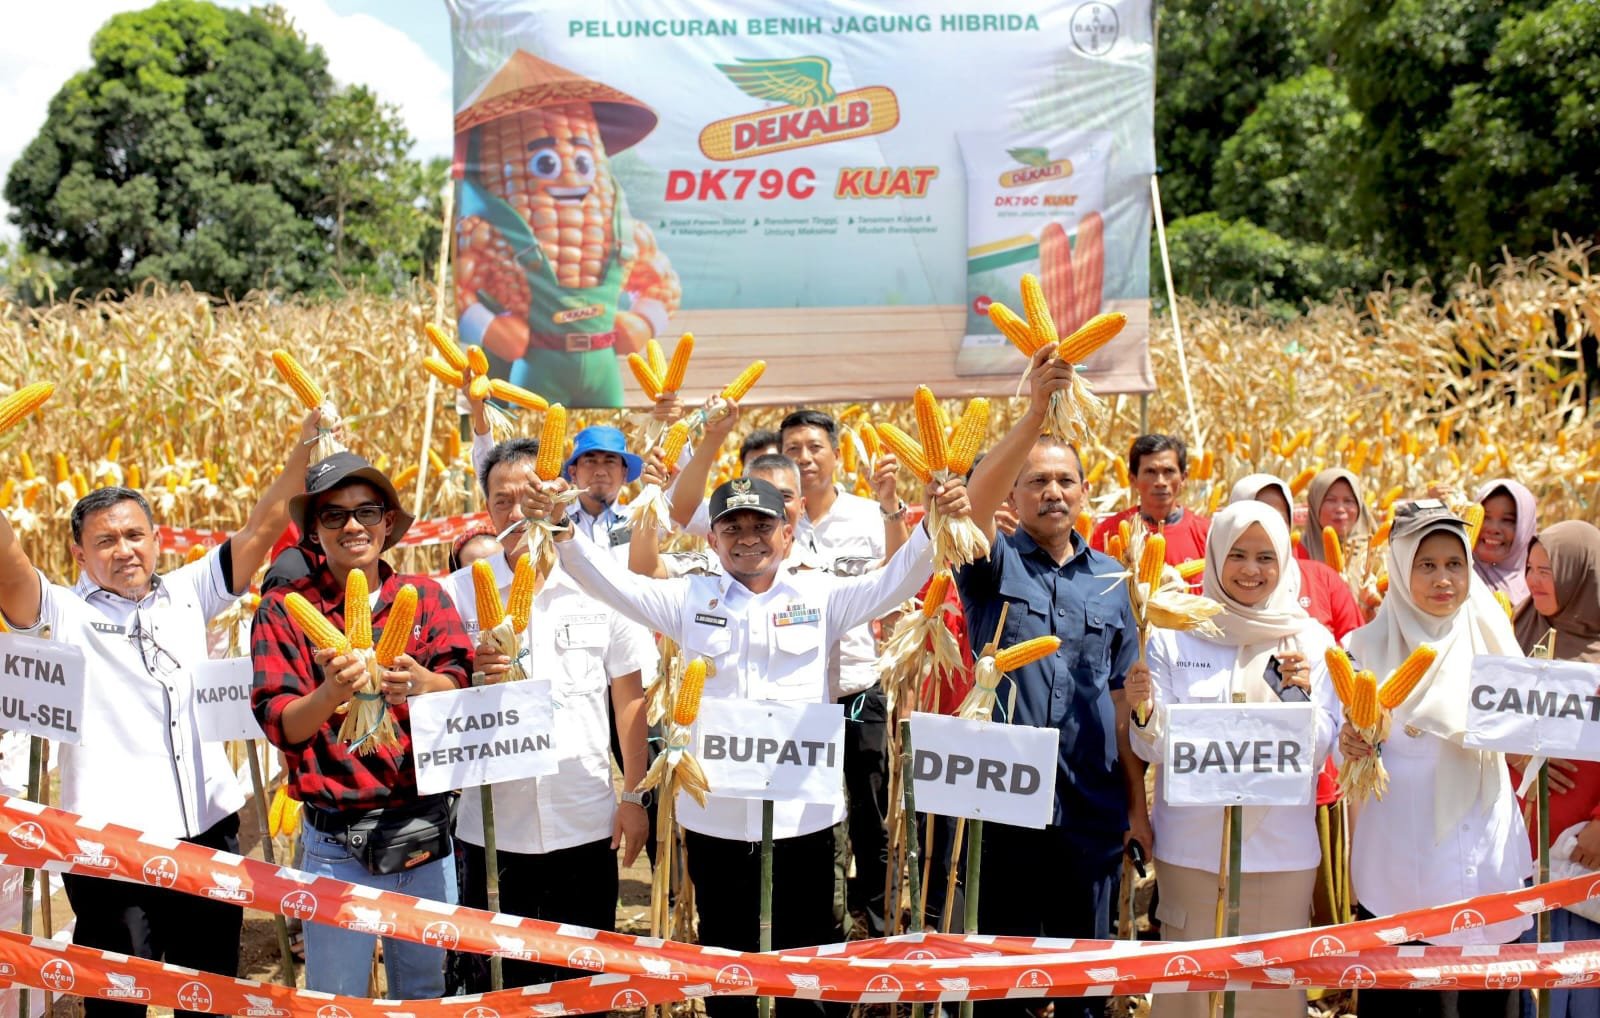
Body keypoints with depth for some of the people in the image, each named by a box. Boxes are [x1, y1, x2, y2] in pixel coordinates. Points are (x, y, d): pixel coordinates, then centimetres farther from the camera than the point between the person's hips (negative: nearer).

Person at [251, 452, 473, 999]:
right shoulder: (284, 609, -1)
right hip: (336, 844, -2)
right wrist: (331, 693, -31)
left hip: (428, 833, 2)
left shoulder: (426, 597, 5)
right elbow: (281, 726, -10)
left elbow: (462, 691, -8)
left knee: (428, 993, 15)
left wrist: (423, 685, -31)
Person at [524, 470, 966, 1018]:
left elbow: (895, 581, -7)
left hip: (802, 817, -1)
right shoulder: (690, 599, 5)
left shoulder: (820, 596, 3)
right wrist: (562, 528, -19)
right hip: (714, 819, 1)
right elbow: (613, 582, -3)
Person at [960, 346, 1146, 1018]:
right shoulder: (995, 563, 0)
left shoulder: (1111, 579, 9)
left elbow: (1123, 699, 11)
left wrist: (1137, 804, 9)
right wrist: (1036, 411, -34)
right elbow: (973, 502, -23)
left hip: (1091, 809, 3)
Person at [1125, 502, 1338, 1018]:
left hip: (1281, 852, 1)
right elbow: (1156, 749, -3)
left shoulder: (1311, 641, 2)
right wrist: (1143, 713, -24)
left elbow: (1317, 755, -4)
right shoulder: (1175, 635, 0)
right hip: (1191, 851, -1)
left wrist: (1300, 696, -21)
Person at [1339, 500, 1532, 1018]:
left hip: (1479, 854, 1)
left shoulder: (1491, 640, 4)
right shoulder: (1372, 645, 0)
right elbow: (1354, 742, 2)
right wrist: (1350, 746, -18)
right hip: (1394, 853, -1)